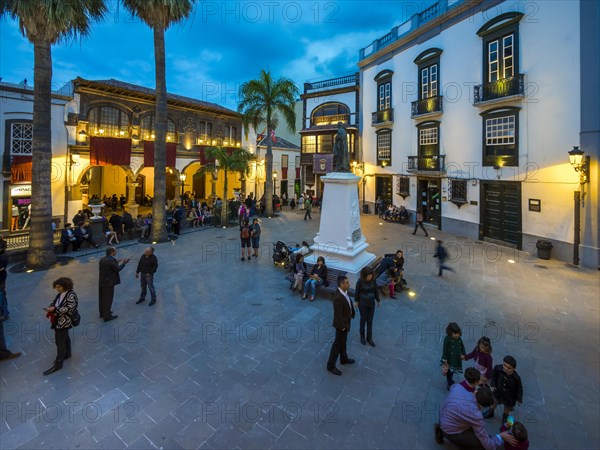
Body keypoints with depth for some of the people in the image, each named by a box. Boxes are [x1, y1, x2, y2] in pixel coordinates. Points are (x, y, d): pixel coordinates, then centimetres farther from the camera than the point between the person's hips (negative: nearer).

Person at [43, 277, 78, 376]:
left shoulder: (71, 295, -22)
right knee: (64, 338, 23)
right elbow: (55, 302, 15)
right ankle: (67, 354, 40)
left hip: (64, 322, -9)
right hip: (58, 321, 9)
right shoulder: (60, 293, 4)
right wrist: (51, 307, -5)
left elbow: (68, 308, -25)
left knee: (60, 341, -1)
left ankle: (58, 364, 9)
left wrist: (54, 309, -26)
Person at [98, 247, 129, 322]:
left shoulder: (102, 259, 4)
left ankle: (102, 312, 37)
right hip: (109, 283, -9)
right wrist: (124, 263, -2)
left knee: (102, 298, 21)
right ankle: (107, 316, 11)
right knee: (108, 299, 2)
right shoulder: (112, 260, -21)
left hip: (101, 282, 9)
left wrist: (117, 262, 16)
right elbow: (117, 269, -13)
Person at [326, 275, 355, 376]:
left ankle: (344, 359, 47)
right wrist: (342, 326, -19)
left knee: (343, 341, 26)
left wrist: (352, 313, 12)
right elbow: (338, 314, -28)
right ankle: (331, 365, 24)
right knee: (338, 344, 7)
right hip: (342, 324, -9)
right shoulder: (338, 297, -36)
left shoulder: (344, 292, -6)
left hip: (345, 321, 9)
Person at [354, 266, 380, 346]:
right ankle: (362, 336, 33)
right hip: (363, 304, -3)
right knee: (363, 319, 12)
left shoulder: (373, 280, -12)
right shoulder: (360, 281, -21)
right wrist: (356, 301, 0)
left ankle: (369, 338, 28)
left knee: (370, 320, 12)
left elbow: (376, 290, 1)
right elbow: (357, 291, -8)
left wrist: (378, 300, 11)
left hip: (371, 303, 3)